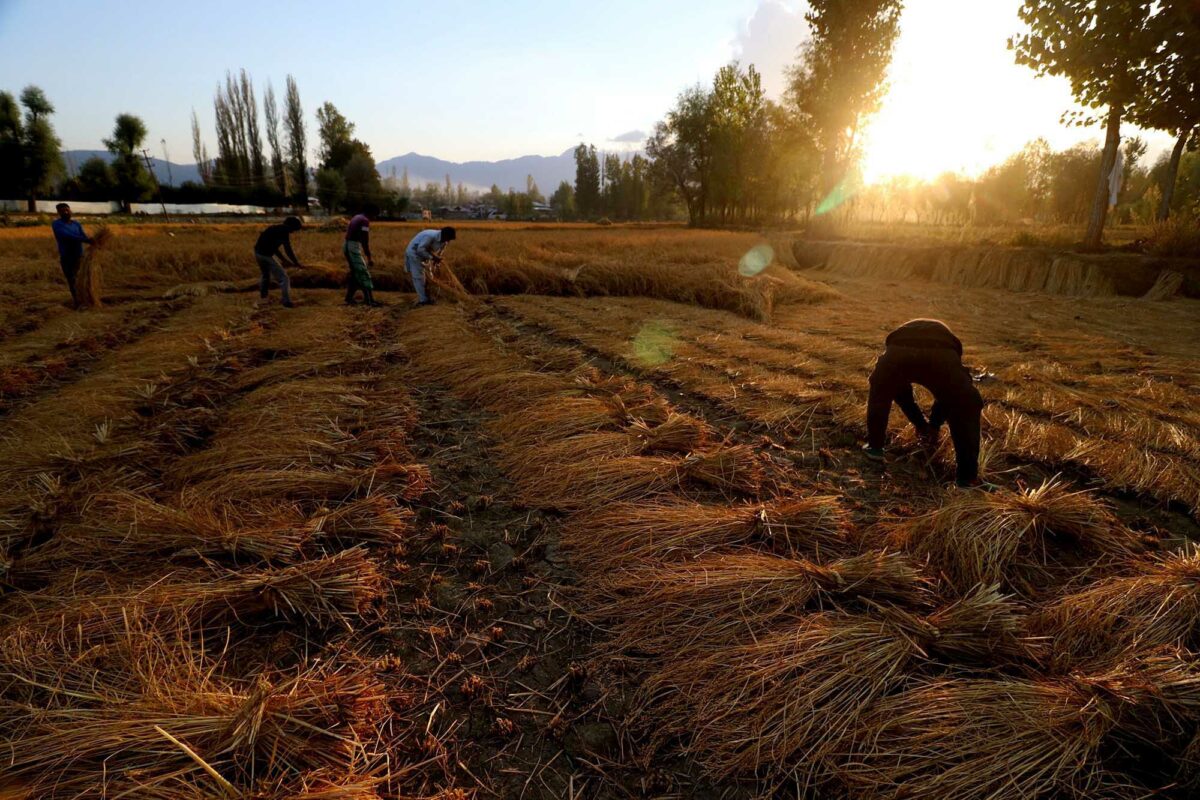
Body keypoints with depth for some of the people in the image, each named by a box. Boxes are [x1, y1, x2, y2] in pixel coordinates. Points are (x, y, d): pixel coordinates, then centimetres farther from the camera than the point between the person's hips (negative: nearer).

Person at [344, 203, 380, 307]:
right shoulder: (365, 221, -12)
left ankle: (349, 298, 19)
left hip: (347, 247, 10)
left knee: (356, 273, 16)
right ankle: (370, 300, -8)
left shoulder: (357, 217, 18)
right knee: (364, 274, -7)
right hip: (354, 248, -10)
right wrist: (369, 258, -15)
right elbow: (365, 241, -18)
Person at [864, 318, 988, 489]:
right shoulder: (947, 341, 44)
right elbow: (949, 391, 48)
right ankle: (967, 477, 23)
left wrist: (919, 423, 56)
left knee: (879, 395, 34)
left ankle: (874, 446, 41)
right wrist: (934, 425, 60)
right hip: (941, 356, -1)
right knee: (967, 406, 21)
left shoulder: (899, 336, 46)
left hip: (897, 353, 1)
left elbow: (898, 389, 48)